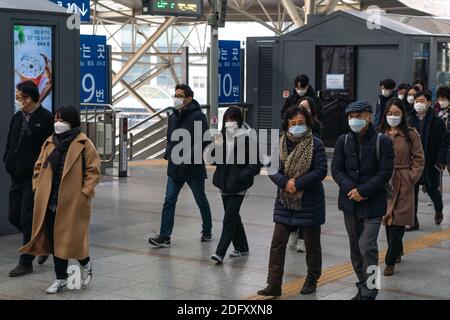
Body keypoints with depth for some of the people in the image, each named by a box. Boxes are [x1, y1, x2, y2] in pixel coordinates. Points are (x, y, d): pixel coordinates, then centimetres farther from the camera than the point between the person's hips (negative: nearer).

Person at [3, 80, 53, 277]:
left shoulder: (46, 119, -12)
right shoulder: (17, 118, 10)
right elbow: (10, 142, 19)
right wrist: (7, 161, 4)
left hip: (35, 178, -8)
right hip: (17, 176, 8)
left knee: (27, 220, -3)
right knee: (14, 218, 12)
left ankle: (26, 262, 9)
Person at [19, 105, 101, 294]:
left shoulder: (83, 143, -6)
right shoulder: (49, 143, 11)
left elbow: (93, 171, -8)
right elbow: (39, 167, 17)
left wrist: (84, 193, -14)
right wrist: (37, 188, 6)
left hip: (73, 202, -5)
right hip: (49, 202, 5)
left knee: (72, 238, -2)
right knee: (55, 240, 9)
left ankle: (85, 264, 29)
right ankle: (61, 280, 20)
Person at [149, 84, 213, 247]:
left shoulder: (198, 116, -12)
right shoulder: (173, 117, 10)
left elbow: (204, 140, -17)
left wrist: (188, 156, -23)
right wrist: (168, 153, 2)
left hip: (193, 168, -6)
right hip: (175, 168, 6)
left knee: (201, 201, 11)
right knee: (169, 201, -2)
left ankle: (207, 231, 29)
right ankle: (164, 237, -2)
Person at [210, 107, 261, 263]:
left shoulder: (248, 139, -12)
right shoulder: (223, 136, 6)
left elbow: (255, 166, -11)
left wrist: (239, 177, -18)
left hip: (238, 187, -7)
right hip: (224, 184, 7)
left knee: (229, 218, -8)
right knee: (233, 217, 16)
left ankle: (220, 252, -8)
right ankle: (241, 248, 30)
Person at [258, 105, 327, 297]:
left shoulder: (315, 144, -10)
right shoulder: (280, 143, 0)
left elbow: (321, 171, -15)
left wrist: (297, 184, -20)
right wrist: (285, 183, -20)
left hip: (309, 201, -3)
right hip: (285, 201, 3)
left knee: (312, 243, 11)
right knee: (278, 242, -1)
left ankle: (312, 280, 29)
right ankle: (274, 285, 3)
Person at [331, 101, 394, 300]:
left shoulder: (382, 141, -6)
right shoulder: (343, 141, 5)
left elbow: (385, 173, -10)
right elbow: (336, 169, 2)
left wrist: (363, 191, -16)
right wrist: (350, 189, -14)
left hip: (373, 203, -4)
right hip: (350, 202, 5)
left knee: (367, 247, -13)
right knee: (355, 248, 12)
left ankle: (368, 292, -5)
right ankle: (363, 286, 25)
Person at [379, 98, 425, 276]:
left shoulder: (411, 134, -1)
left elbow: (419, 159, 2)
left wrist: (412, 177, -7)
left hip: (403, 184, -3)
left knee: (397, 222, -6)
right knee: (388, 221, 11)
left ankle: (391, 262, 0)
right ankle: (397, 252, 33)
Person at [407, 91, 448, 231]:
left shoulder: (437, 121, -8)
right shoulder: (410, 120, 4)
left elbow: (443, 143, -9)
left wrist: (441, 161, -15)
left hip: (430, 163, -3)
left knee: (431, 189, 11)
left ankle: (439, 210, 42)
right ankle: (413, 221, 10)